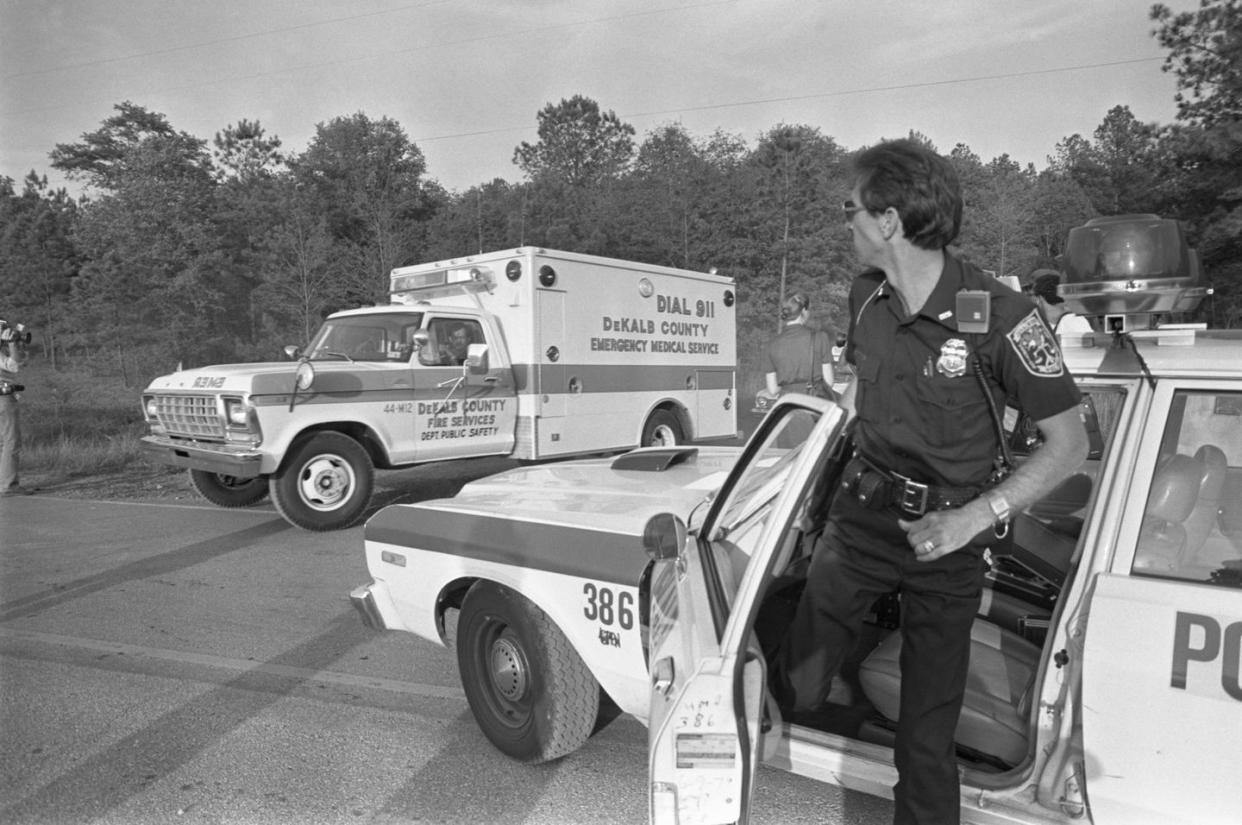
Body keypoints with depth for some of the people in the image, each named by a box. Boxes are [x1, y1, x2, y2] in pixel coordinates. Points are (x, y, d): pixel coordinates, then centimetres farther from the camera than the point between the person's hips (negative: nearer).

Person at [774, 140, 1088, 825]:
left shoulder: (998, 314, -17)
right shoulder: (866, 296, 0)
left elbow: (1069, 442, -12)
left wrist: (973, 518, -22)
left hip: (946, 536, -3)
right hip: (861, 512, 4)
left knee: (927, 735, 6)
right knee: (798, 689, 2)